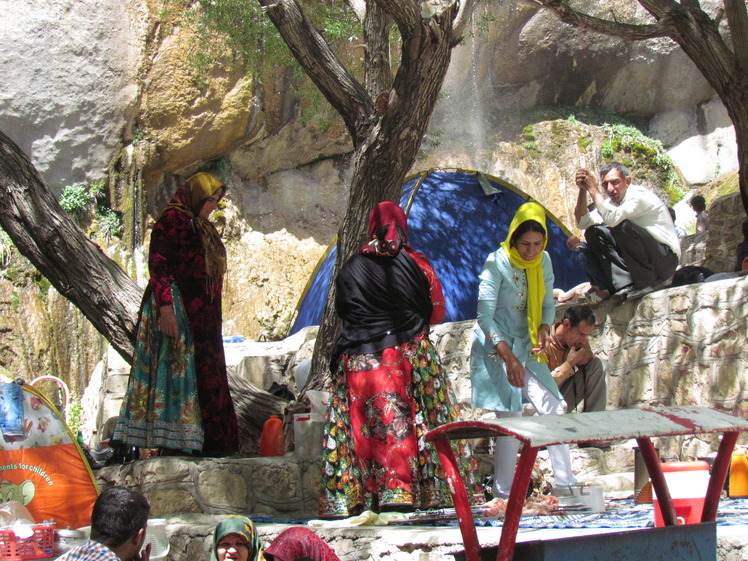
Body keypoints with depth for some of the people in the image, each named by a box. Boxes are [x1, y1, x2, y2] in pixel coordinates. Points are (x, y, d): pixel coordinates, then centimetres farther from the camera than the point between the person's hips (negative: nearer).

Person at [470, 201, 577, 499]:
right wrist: (509, 358, -27)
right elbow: (485, 316, -19)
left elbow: (548, 304, 12)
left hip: (527, 350, 6)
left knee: (555, 409, -2)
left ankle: (567, 486, 7)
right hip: (495, 351, -6)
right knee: (511, 421, -10)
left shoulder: (543, 261, 2)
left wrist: (545, 327, -11)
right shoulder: (497, 263, -16)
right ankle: (503, 494, 1)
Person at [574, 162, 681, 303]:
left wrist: (593, 189, -23)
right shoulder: (612, 201, 9)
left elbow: (612, 218, -33)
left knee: (622, 226, -30)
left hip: (666, 258, -8)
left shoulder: (639, 195, -16)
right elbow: (583, 222, 0)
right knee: (593, 232, -2)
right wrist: (582, 190, -12)